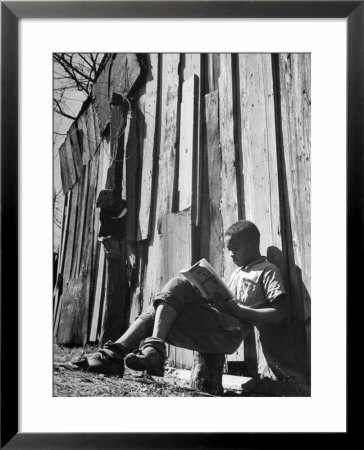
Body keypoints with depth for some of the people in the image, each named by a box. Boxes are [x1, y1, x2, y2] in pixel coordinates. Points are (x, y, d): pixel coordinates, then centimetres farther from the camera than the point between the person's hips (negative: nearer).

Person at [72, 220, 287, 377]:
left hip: (230, 333, -8)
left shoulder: (268, 271, 5)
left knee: (179, 285, -22)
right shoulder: (238, 272, 30)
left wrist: (237, 310, -14)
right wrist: (213, 298, 5)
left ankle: (154, 350, -30)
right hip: (213, 333, 8)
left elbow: (279, 312, -8)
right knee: (155, 314, -8)